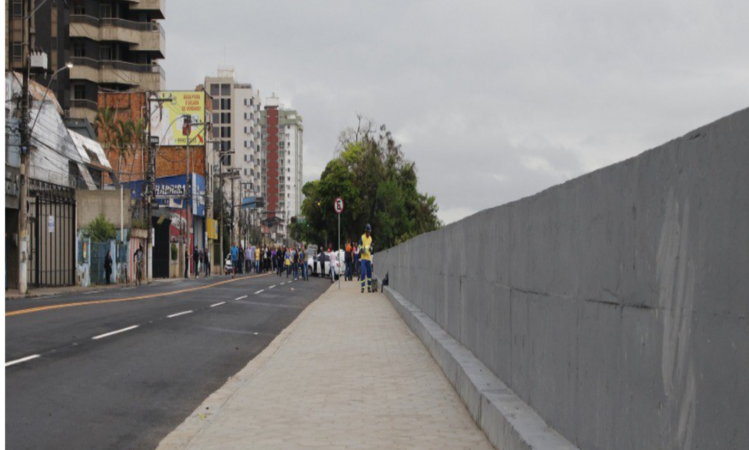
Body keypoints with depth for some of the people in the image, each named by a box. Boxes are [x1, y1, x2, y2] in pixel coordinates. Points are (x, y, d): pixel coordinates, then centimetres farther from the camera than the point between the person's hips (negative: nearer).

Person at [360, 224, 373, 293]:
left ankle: (369, 287, 14)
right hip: (363, 257, -4)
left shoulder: (370, 238, 13)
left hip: (369, 258, 5)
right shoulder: (362, 237, -1)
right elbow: (359, 247, -1)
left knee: (369, 272, 6)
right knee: (363, 272, -10)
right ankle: (362, 287, -8)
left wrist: (370, 249, -6)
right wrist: (362, 250, -21)